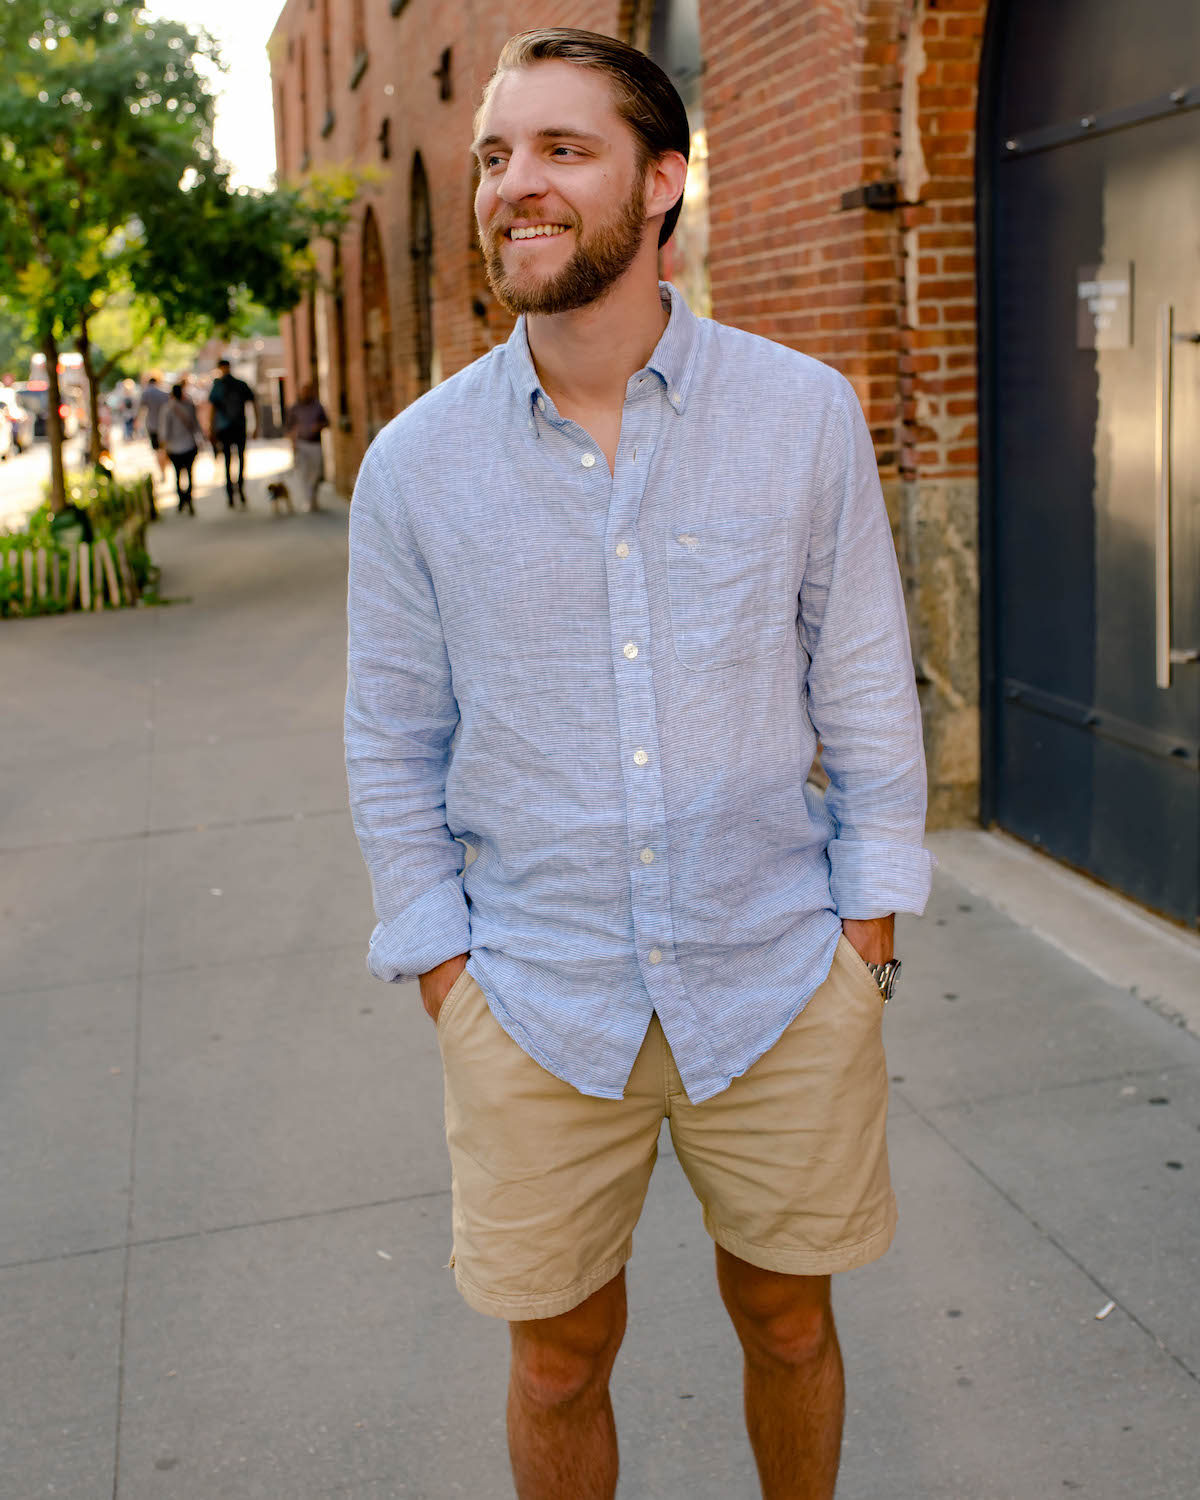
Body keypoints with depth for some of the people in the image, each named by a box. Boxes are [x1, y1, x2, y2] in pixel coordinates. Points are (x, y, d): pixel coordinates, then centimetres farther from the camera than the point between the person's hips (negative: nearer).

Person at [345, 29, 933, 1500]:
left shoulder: (804, 413, -4)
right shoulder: (413, 465, -3)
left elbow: (865, 683, 2)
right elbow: (392, 743, 4)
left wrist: (867, 930, 0)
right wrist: (445, 977, 1)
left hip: (783, 988, 1)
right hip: (538, 1007, 0)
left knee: (788, 1325, 18)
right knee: (559, 1366, 13)